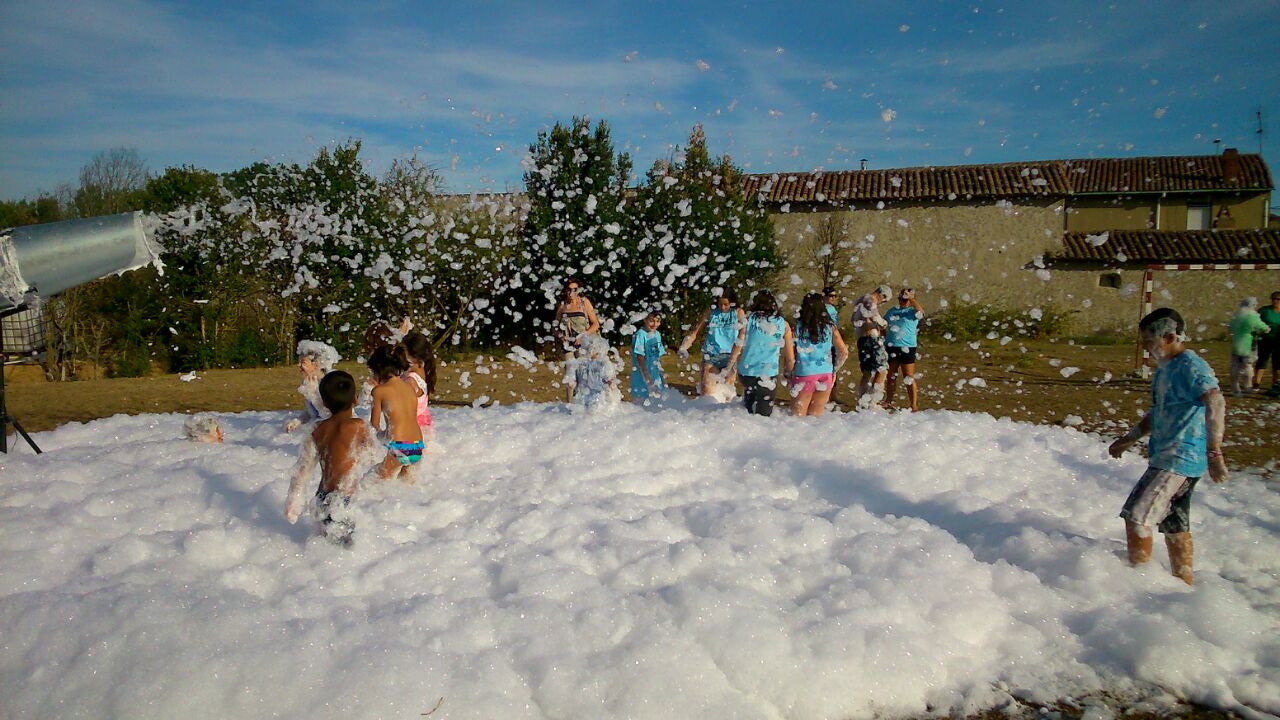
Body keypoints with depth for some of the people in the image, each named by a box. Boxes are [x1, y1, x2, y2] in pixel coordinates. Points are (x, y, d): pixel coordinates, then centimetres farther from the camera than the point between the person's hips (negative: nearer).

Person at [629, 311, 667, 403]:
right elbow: (640, 359, -17)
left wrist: (662, 378, 12)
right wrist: (648, 380, -19)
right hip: (642, 378, -7)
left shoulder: (657, 334, 7)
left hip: (656, 377, 7)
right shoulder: (640, 335, -15)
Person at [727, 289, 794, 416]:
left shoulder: (749, 320, -2)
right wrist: (789, 374, 21)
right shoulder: (783, 325, 2)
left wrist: (730, 367, 8)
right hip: (769, 375, 0)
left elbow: (738, 346, -5)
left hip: (746, 372, 1)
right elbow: (790, 358, 6)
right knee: (763, 414, 9)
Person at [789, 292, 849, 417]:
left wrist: (789, 373, 3)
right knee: (815, 416, 15)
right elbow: (844, 353, -1)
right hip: (825, 375, 3)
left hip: (803, 375, -3)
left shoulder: (797, 327, -7)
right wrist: (834, 370, 12)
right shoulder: (830, 327, -1)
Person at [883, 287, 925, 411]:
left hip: (907, 348, -5)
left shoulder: (912, 311, -2)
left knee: (909, 378, -6)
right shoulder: (892, 311, 12)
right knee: (891, 376, 15)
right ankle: (888, 402, 27)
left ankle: (914, 406, -2)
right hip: (891, 347, 5)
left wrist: (911, 298, -26)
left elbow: (921, 312, -25)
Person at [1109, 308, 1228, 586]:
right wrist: (1129, 439, 27)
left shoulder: (1190, 366, -17)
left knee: (1136, 517, -12)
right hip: (1167, 458, 10)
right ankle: (1185, 584, 27)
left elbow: (1215, 403, -33)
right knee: (1174, 526, 17)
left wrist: (1214, 451, -40)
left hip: (1180, 459, -10)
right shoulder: (1164, 368, 14)